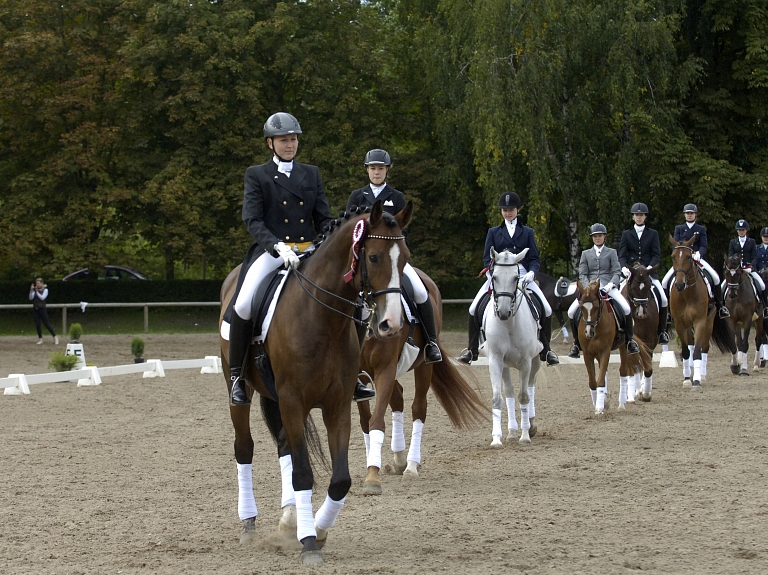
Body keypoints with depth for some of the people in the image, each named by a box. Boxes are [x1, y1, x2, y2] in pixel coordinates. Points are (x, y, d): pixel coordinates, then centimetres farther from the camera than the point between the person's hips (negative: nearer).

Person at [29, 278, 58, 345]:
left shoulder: (45, 290, -3)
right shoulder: (35, 289, 6)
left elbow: (42, 297, -15)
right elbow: (31, 298, -2)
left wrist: (37, 292, -17)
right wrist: (31, 290, -14)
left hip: (42, 309, -4)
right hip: (35, 309, 4)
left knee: (47, 324, -4)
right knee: (37, 325, 1)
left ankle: (55, 337, 7)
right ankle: (40, 339, 11)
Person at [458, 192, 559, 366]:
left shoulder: (527, 232, 14)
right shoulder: (493, 232, 14)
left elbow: (535, 258, 8)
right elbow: (487, 258, 8)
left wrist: (531, 273, -14)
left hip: (522, 275, 0)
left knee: (547, 310, -13)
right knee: (474, 309, -15)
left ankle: (545, 350, 1)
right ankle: (472, 350, -2)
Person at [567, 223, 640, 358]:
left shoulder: (611, 253, 11)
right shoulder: (586, 254, 14)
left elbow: (617, 272, 2)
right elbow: (582, 274, 7)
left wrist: (611, 284, -18)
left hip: (608, 286, -2)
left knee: (626, 308, -25)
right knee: (571, 311, -16)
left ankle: (630, 340, -8)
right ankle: (577, 343, 0)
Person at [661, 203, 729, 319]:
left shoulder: (701, 229, 12)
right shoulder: (679, 228, 14)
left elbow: (704, 246, 1)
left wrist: (699, 253, -22)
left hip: (697, 258, -1)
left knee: (715, 278, -21)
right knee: (665, 282, -15)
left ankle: (719, 305, -10)